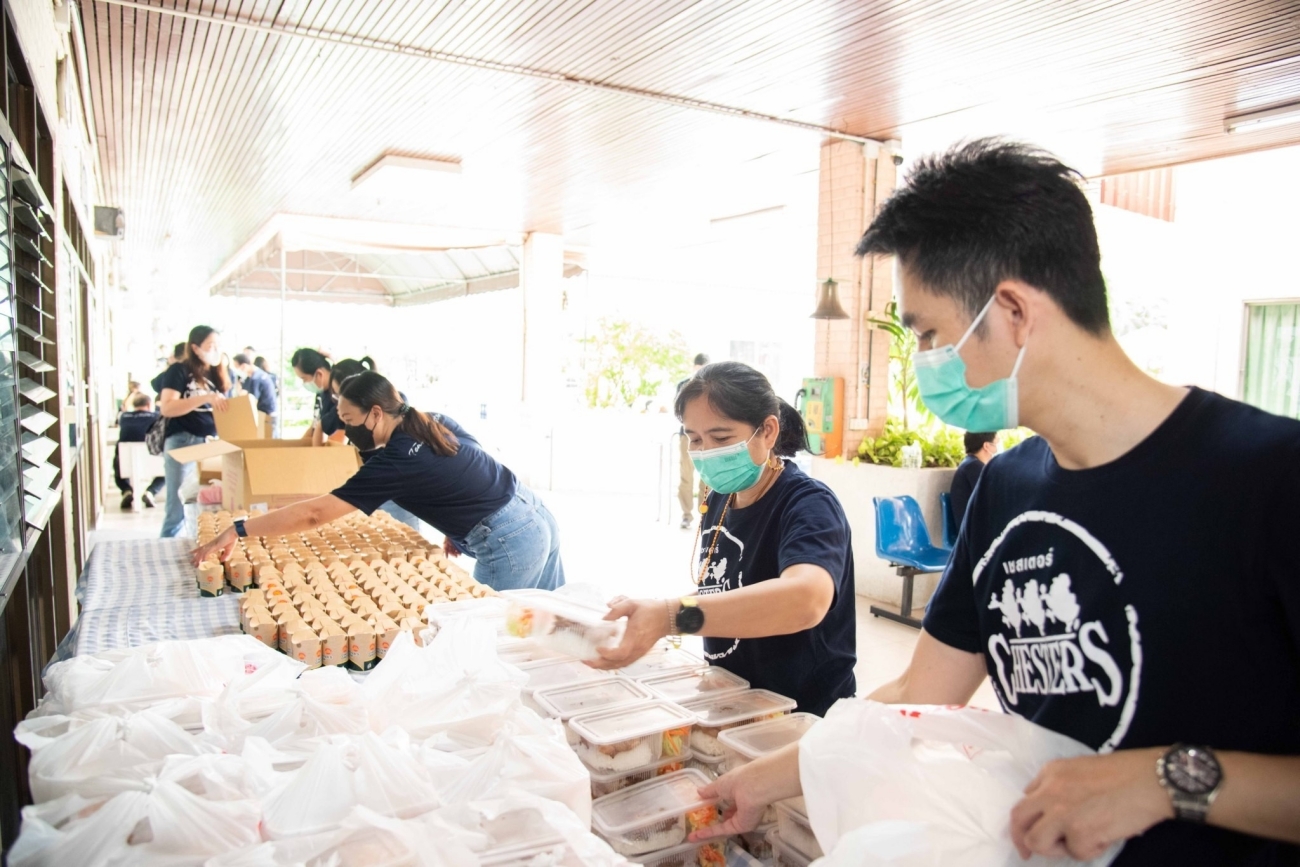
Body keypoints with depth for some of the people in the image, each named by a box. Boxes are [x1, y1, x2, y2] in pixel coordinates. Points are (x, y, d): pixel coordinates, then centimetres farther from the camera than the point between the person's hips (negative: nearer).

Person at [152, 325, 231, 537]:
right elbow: (166, 408, -16)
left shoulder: (221, 374, 13)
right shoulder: (179, 371, -4)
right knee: (177, 510, -1)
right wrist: (205, 398, -25)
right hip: (183, 443, -5)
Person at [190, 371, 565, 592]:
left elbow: (313, 514, -18)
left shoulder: (396, 463, -17)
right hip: (537, 514, 9)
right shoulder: (437, 422, 7)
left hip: (509, 543, -9)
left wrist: (236, 531, -13)